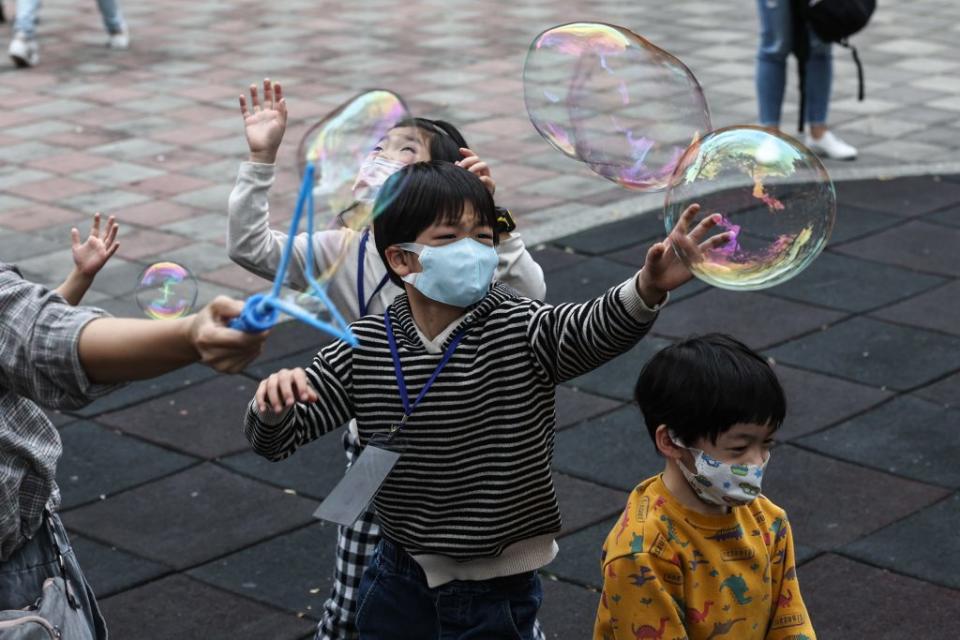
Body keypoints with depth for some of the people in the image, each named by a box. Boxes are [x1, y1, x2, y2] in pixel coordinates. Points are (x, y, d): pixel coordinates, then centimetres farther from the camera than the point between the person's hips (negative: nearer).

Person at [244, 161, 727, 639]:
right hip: (398, 579, 3)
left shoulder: (521, 331, -15)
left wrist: (648, 289, -57)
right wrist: (274, 400, -30)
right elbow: (275, 439, -6)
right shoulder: (364, 347, -7)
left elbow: (595, 329, -35)